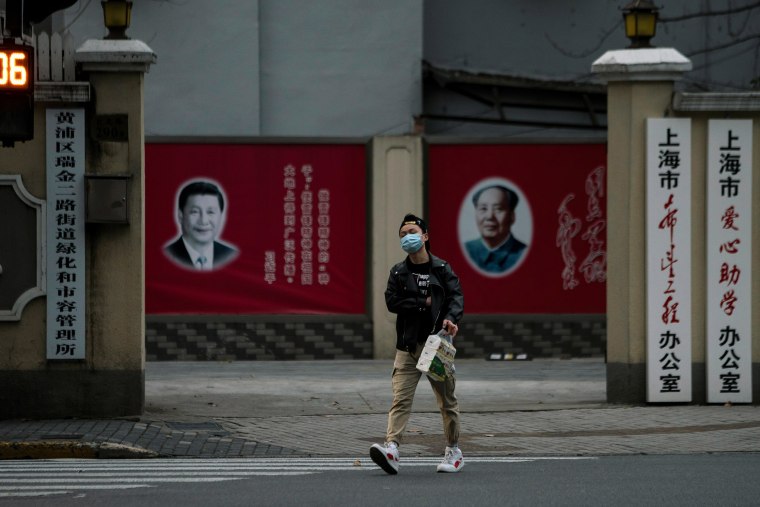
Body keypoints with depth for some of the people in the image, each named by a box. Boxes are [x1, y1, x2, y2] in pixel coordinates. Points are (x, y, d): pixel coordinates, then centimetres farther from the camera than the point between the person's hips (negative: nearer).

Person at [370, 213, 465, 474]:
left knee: (447, 399, 7)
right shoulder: (398, 272, 8)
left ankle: (453, 451, 19)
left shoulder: (442, 269, 5)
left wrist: (451, 318, -25)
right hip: (408, 345, 0)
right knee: (401, 398, -12)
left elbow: (456, 297, -6)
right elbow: (392, 302, -3)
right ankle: (391, 448, -24)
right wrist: (424, 303, -9)